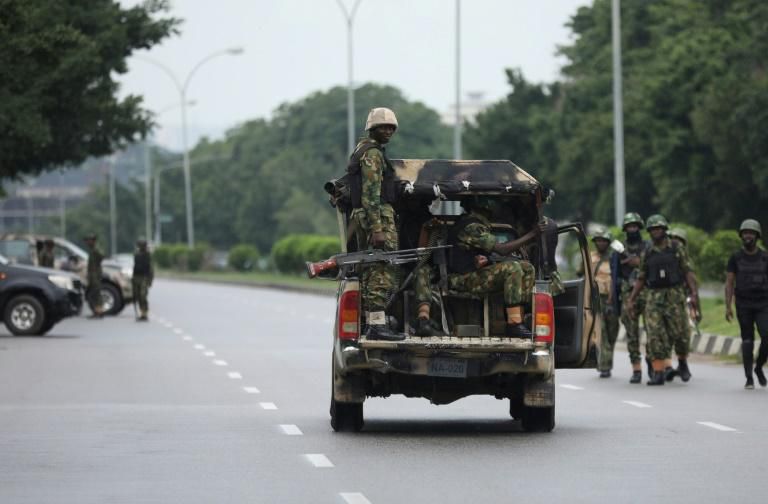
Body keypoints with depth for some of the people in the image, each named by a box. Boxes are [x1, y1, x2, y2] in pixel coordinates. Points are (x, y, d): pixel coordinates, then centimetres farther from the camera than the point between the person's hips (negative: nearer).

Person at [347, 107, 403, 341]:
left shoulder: (361, 150, 21)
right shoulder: (373, 154, -11)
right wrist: (378, 229, -24)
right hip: (379, 215, -10)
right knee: (384, 271, -13)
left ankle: (371, 325, 10)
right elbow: (371, 193, -19)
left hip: (362, 216, 10)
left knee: (372, 271, 10)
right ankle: (378, 324, -20)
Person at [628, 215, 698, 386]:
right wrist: (631, 300, 7)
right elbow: (640, 279, 14)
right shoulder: (647, 254, 11)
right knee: (655, 336, -7)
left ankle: (682, 364, 23)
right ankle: (658, 373, -6)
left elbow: (688, 273, 1)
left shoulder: (677, 250, 4)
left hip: (675, 296, -2)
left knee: (680, 333, -3)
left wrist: (694, 294, -10)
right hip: (654, 298, 2)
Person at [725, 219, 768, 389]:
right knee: (747, 341, -2)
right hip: (743, 305, -1)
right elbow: (729, 284, 0)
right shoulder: (735, 258, 1)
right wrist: (728, 307, -10)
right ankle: (749, 378, 6)